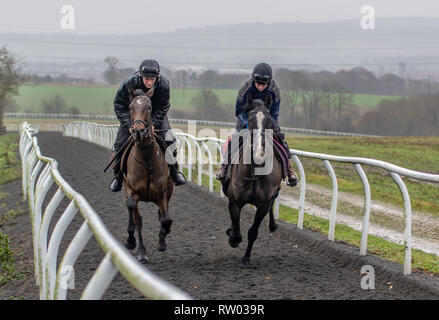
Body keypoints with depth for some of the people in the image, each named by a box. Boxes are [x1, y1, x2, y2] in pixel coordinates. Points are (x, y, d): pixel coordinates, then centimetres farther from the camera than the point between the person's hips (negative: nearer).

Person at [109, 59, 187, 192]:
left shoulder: (163, 85, -30)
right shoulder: (130, 83, -32)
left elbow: (162, 108, -18)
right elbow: (119, 105, -21)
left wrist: (153, 124, -30)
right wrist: (129, 125, -29)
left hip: (155, 113, 0)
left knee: (168, 140, -14)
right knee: (120, 143, -7)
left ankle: (173, 171, 6)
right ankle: (118, 176, 13)